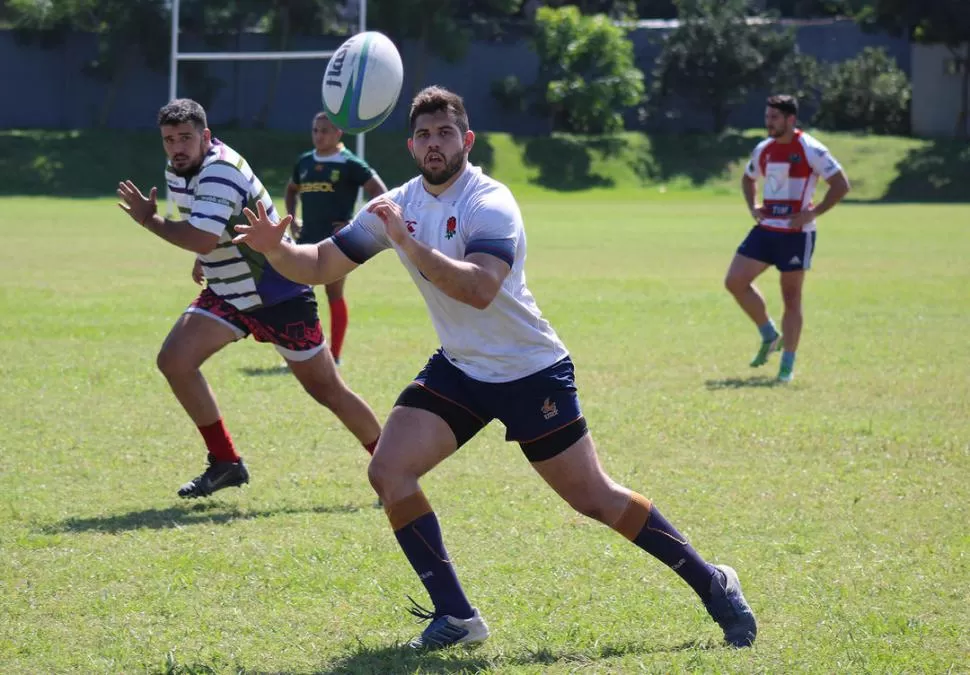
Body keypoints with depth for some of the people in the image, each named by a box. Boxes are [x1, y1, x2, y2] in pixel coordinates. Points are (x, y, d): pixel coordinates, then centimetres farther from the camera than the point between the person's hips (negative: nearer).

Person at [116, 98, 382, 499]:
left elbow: (202, 239, -36)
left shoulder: (221, 170, -25)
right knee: (174, 361, -9)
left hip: (278, 295, -8)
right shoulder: (177, 172, 3)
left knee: (326, 388, -1)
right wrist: (206, 261, 13)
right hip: (228, 295, 8)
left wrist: (150, 220, -26)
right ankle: (225, 463, 2)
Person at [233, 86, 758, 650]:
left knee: (596, 499, -3)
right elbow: (319, 267, 2)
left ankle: (712, 583, 15)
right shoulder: (396, 206, 0)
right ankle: (456, 616, -3)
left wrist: (409, 241, -39)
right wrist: (275, 248, -18)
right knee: (388, 473, -12)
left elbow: (480, 290, -36)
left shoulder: (489, 203, -20)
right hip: (459, 370, 6)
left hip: (532, 371, -6)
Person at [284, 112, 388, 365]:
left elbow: (380, 193, -8)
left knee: (334, 295, 0)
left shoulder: (349, 164, -6)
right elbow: (291, 190, 30)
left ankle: (334, 356, 8)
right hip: (308, 238, 6)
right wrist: (292, 219, 16)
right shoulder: (305, 162, 12)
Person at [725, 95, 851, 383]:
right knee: (734, 281, -3)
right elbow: (748, 179, 28)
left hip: (796, 233, -6)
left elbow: (841, 185, -11)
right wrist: (752, 207, 10)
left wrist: (813, 212, -17)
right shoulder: (763, 150, 8)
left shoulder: (810, 150, -11)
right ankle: (770, 336, 15)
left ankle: (787, 365, 9)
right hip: (766, 229, 6)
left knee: (791, 297, 0)